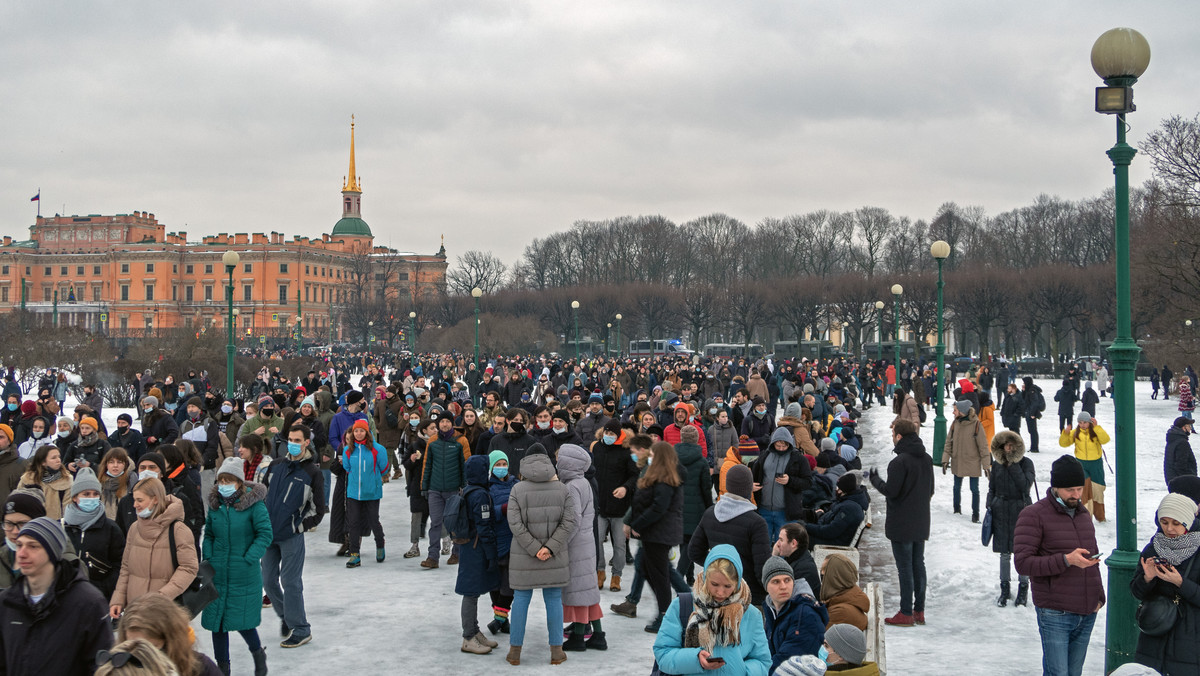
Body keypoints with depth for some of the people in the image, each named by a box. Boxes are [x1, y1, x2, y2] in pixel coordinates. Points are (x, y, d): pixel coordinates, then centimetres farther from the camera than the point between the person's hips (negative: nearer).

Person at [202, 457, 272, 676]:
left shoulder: (253, 504, -10)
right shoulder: (214, 503, 4)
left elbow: (265, 534, -10)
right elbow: (208, 534, 14)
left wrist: (248, 559, -16)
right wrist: (208, 558, 1)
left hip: (244, 575, -4)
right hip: (218, 573, 4)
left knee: (242, 620, -2)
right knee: (216, 621, 7)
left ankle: (258, 653, 29)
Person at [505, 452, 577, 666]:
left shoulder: (518, 490, -7)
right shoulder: (562, 489, -2)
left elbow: (515, 523, -13)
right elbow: (569, 522, -9)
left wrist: (534, 549, -12)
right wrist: (550, 547, -14)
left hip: (523, 558, -1)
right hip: (554, 558, 1)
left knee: (521, 600, 9)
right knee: (554, 600, 9)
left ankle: (515, 650, 15)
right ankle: (556, 651, 14)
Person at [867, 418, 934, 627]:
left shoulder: (900, 461, -19)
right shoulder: (926, 459, 8)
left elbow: (891, 490, -19)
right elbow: (930, 490, 14)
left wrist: (875, 479, -2)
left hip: (902, 524, -8)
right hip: (921, 522, 8)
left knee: (905, 567, -3)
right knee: (918, 565, 13)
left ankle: (906, 613, 0)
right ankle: (919, 611, 19)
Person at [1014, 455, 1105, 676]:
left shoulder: (1083, 514, 15)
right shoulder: (1033, 515, -8)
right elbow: (1023, 563, -15)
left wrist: (1099, 596, 14)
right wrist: (1066, 560, -25)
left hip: (1087, 614, 6)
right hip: (1055, 614, -6)